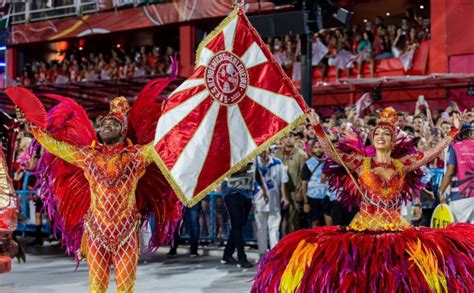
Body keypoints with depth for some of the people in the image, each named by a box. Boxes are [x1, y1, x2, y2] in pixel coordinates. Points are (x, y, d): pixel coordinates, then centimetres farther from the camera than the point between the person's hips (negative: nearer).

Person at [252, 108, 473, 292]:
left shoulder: (402, 165, 9)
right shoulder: (361, 162, 4)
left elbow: (432, 153, 8)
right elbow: (331, 153, -6)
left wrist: (454, 131, 5)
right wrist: (317, 127, -17)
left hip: (396, 231, 2)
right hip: (363, 229, -2)